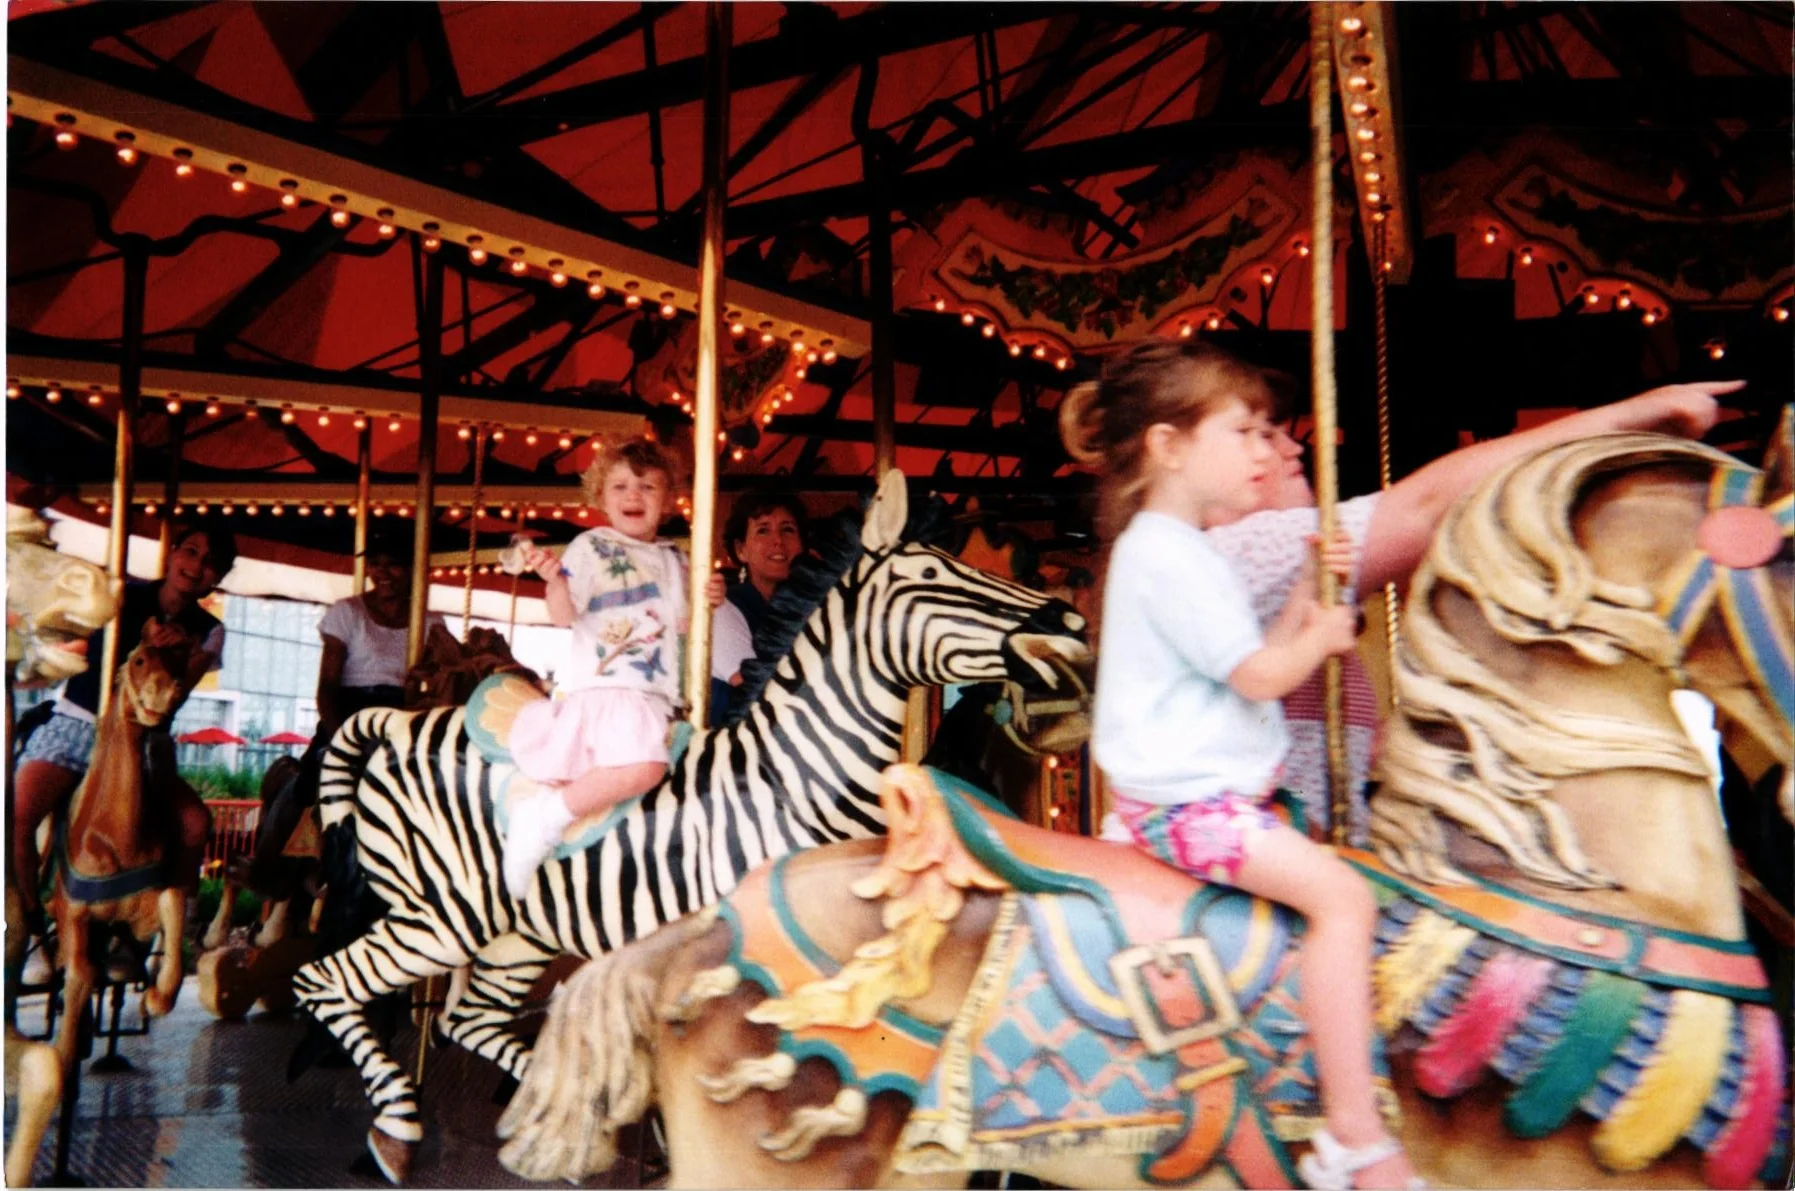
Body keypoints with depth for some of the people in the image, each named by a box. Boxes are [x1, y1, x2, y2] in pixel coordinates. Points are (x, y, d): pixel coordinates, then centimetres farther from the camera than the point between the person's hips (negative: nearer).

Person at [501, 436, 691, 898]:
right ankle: (547, 816, -16)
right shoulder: (591, 546, 3)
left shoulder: (673, 559, 19)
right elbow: (564, 615, -6)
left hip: (655, 695, 7)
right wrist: (555, 579, -26)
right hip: (601, 686, -7)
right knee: (644, 765, -29)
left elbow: (681, 622, 19)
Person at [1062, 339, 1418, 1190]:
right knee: (1341, 895, -20)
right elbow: (1261, 675, -21)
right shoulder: (1166, 554, -17)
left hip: (1208, 789, 11)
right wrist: (1325, 636, -2)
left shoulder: (1180, 549, 17)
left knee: (1335, 885, 19)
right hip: (1185, 801, -11)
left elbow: (1256, 658, 19)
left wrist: (1307, 594, 8)